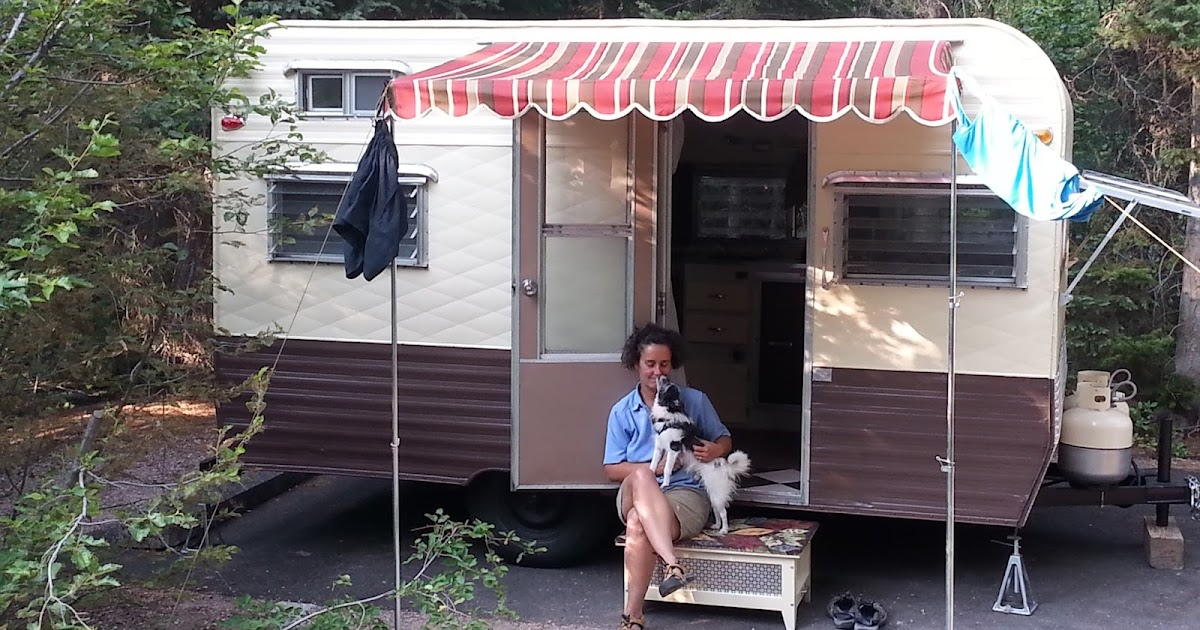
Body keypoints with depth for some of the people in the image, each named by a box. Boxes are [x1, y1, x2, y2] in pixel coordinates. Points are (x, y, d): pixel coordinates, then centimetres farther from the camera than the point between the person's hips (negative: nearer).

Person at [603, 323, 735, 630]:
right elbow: (612, 469, 6)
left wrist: (717, 449, -10)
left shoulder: (694, 400, 9)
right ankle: (672, 565, -54)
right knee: (641, 477, -40)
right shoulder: (622, 412, 10)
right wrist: (655, 468, -10)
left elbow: (724, 440, 17)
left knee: (638, 526, -36)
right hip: (636, 496, 1)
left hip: (687, 493, -1)